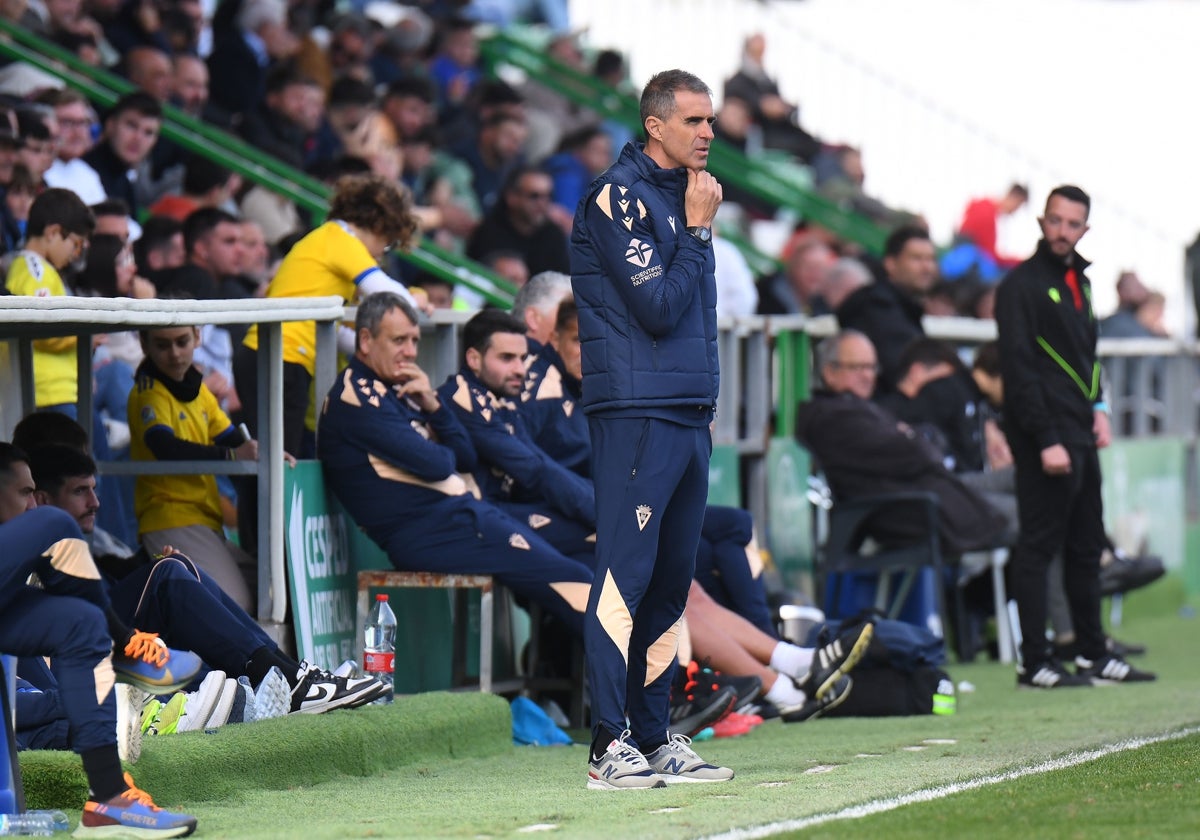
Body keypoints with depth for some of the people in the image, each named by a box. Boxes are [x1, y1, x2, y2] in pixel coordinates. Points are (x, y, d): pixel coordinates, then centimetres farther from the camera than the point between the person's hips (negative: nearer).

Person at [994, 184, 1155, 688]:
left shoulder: (1079, 282, 18)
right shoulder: (1021, 286, -8)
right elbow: (1018, 368, -14)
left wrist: (1097, 408, 12)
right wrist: (1045, 441, -18)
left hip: (1081, 435, 8)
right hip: (1046, 435, -8)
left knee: (1087, 547, 11)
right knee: (1039, 547, -6)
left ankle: (1093, 654, 17)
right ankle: (1034, 662, -5)